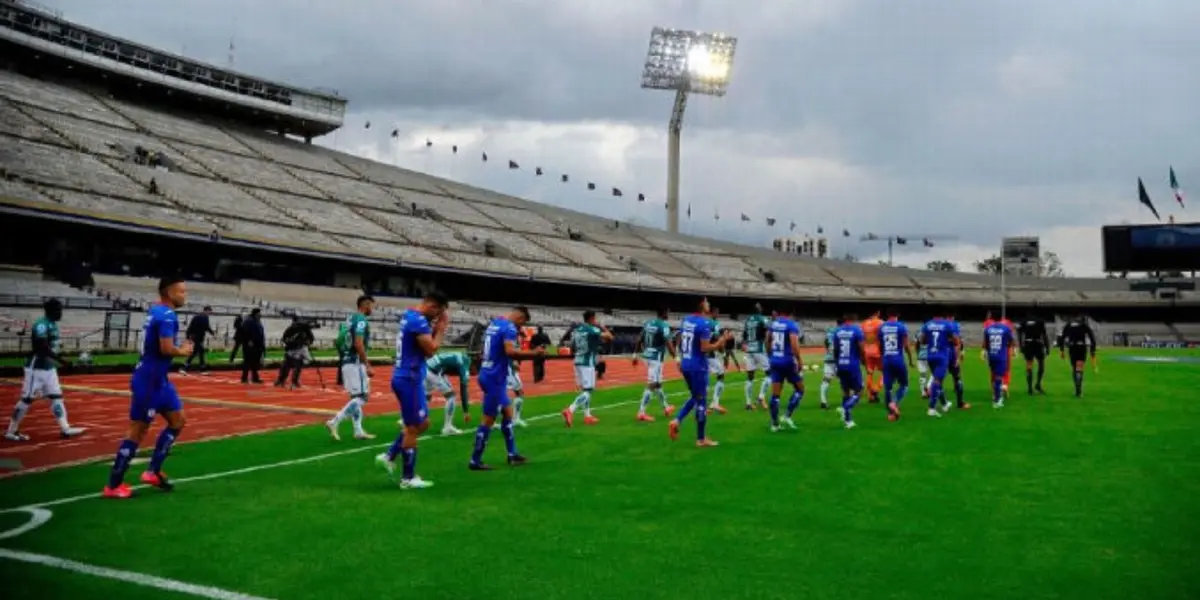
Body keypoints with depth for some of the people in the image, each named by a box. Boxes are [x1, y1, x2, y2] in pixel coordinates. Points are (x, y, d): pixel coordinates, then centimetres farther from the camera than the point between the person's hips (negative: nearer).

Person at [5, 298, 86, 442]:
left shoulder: (53, 324, 9)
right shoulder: (41, 324, -19)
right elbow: (43, 348, -28)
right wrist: (61, 360, -32)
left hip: (49, 368, 9)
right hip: (36, 368, -9)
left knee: (56, 397, 8)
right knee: (27, 399, -1)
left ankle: (65, 429, 10)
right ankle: (11, 432, 10)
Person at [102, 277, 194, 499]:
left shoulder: (156, 311, 12)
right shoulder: (167, 315, -18)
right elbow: (166, 349, -27)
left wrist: (180, 348, 4)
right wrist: (183, 351, -7)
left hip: (158, 379, 10)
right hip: (148, 381, -10)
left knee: (178, 421, 15)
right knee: (138, 430, -2)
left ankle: (153, 472, 19)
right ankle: (113, 485, 7)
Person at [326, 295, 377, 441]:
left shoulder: (351, 318, 16)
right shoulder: (361, 320, -12)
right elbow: (358, 344, -21)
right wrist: (367, 366, -19)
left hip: (347, 362, 10)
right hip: (355, 363, -10)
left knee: (356, 397, 12)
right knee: (361, 397, -8)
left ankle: (358, 431, 13)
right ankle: (334, 422, -12)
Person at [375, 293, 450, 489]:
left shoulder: (409, 316, 13)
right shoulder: (419, 321, -19)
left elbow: (426, 342, 18)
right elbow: (431, 350, -19)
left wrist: (436, 327, 7)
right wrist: (441, 327, -9)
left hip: (406, 377, 10)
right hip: (410, 379, -10)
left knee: (422, 423, 19)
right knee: (414, 428, 0)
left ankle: (389, 457, 20)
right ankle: (408, 478, 8)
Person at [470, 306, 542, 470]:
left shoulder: (494, 323, 14)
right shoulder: (509, 327, -15)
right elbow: (510, 351, -28)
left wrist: (512, 363, 20)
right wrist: (533, 353, -20)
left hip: (490, 375, 10)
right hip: (495, 378, -10)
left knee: (507, 412, 18)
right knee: (488, 420, -2)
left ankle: (512, 454, 24)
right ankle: (475, 461, 4)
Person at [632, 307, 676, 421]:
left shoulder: (648, 323, 9)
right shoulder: (664, 326, -14)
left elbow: (639, 340, 14)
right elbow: (669, 344, -19)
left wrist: (635, 355, 20)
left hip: (647, 356, 9)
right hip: (656, 358, -9)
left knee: (657, 383, 19)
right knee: (651, 385, -6)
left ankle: (666, 407, 33)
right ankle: (641, 412, -8)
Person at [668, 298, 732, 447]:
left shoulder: (686, 320, 7)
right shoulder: (705, 323, -17)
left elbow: (680, 342, 14)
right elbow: (705, 348, -21)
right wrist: (722, 340, -11)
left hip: (685, 365, 8)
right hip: (698, 367, -8)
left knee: (694, 397, 23)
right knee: (701, 401, 3)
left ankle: (676, 421, 5)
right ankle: (701, 439, 11)